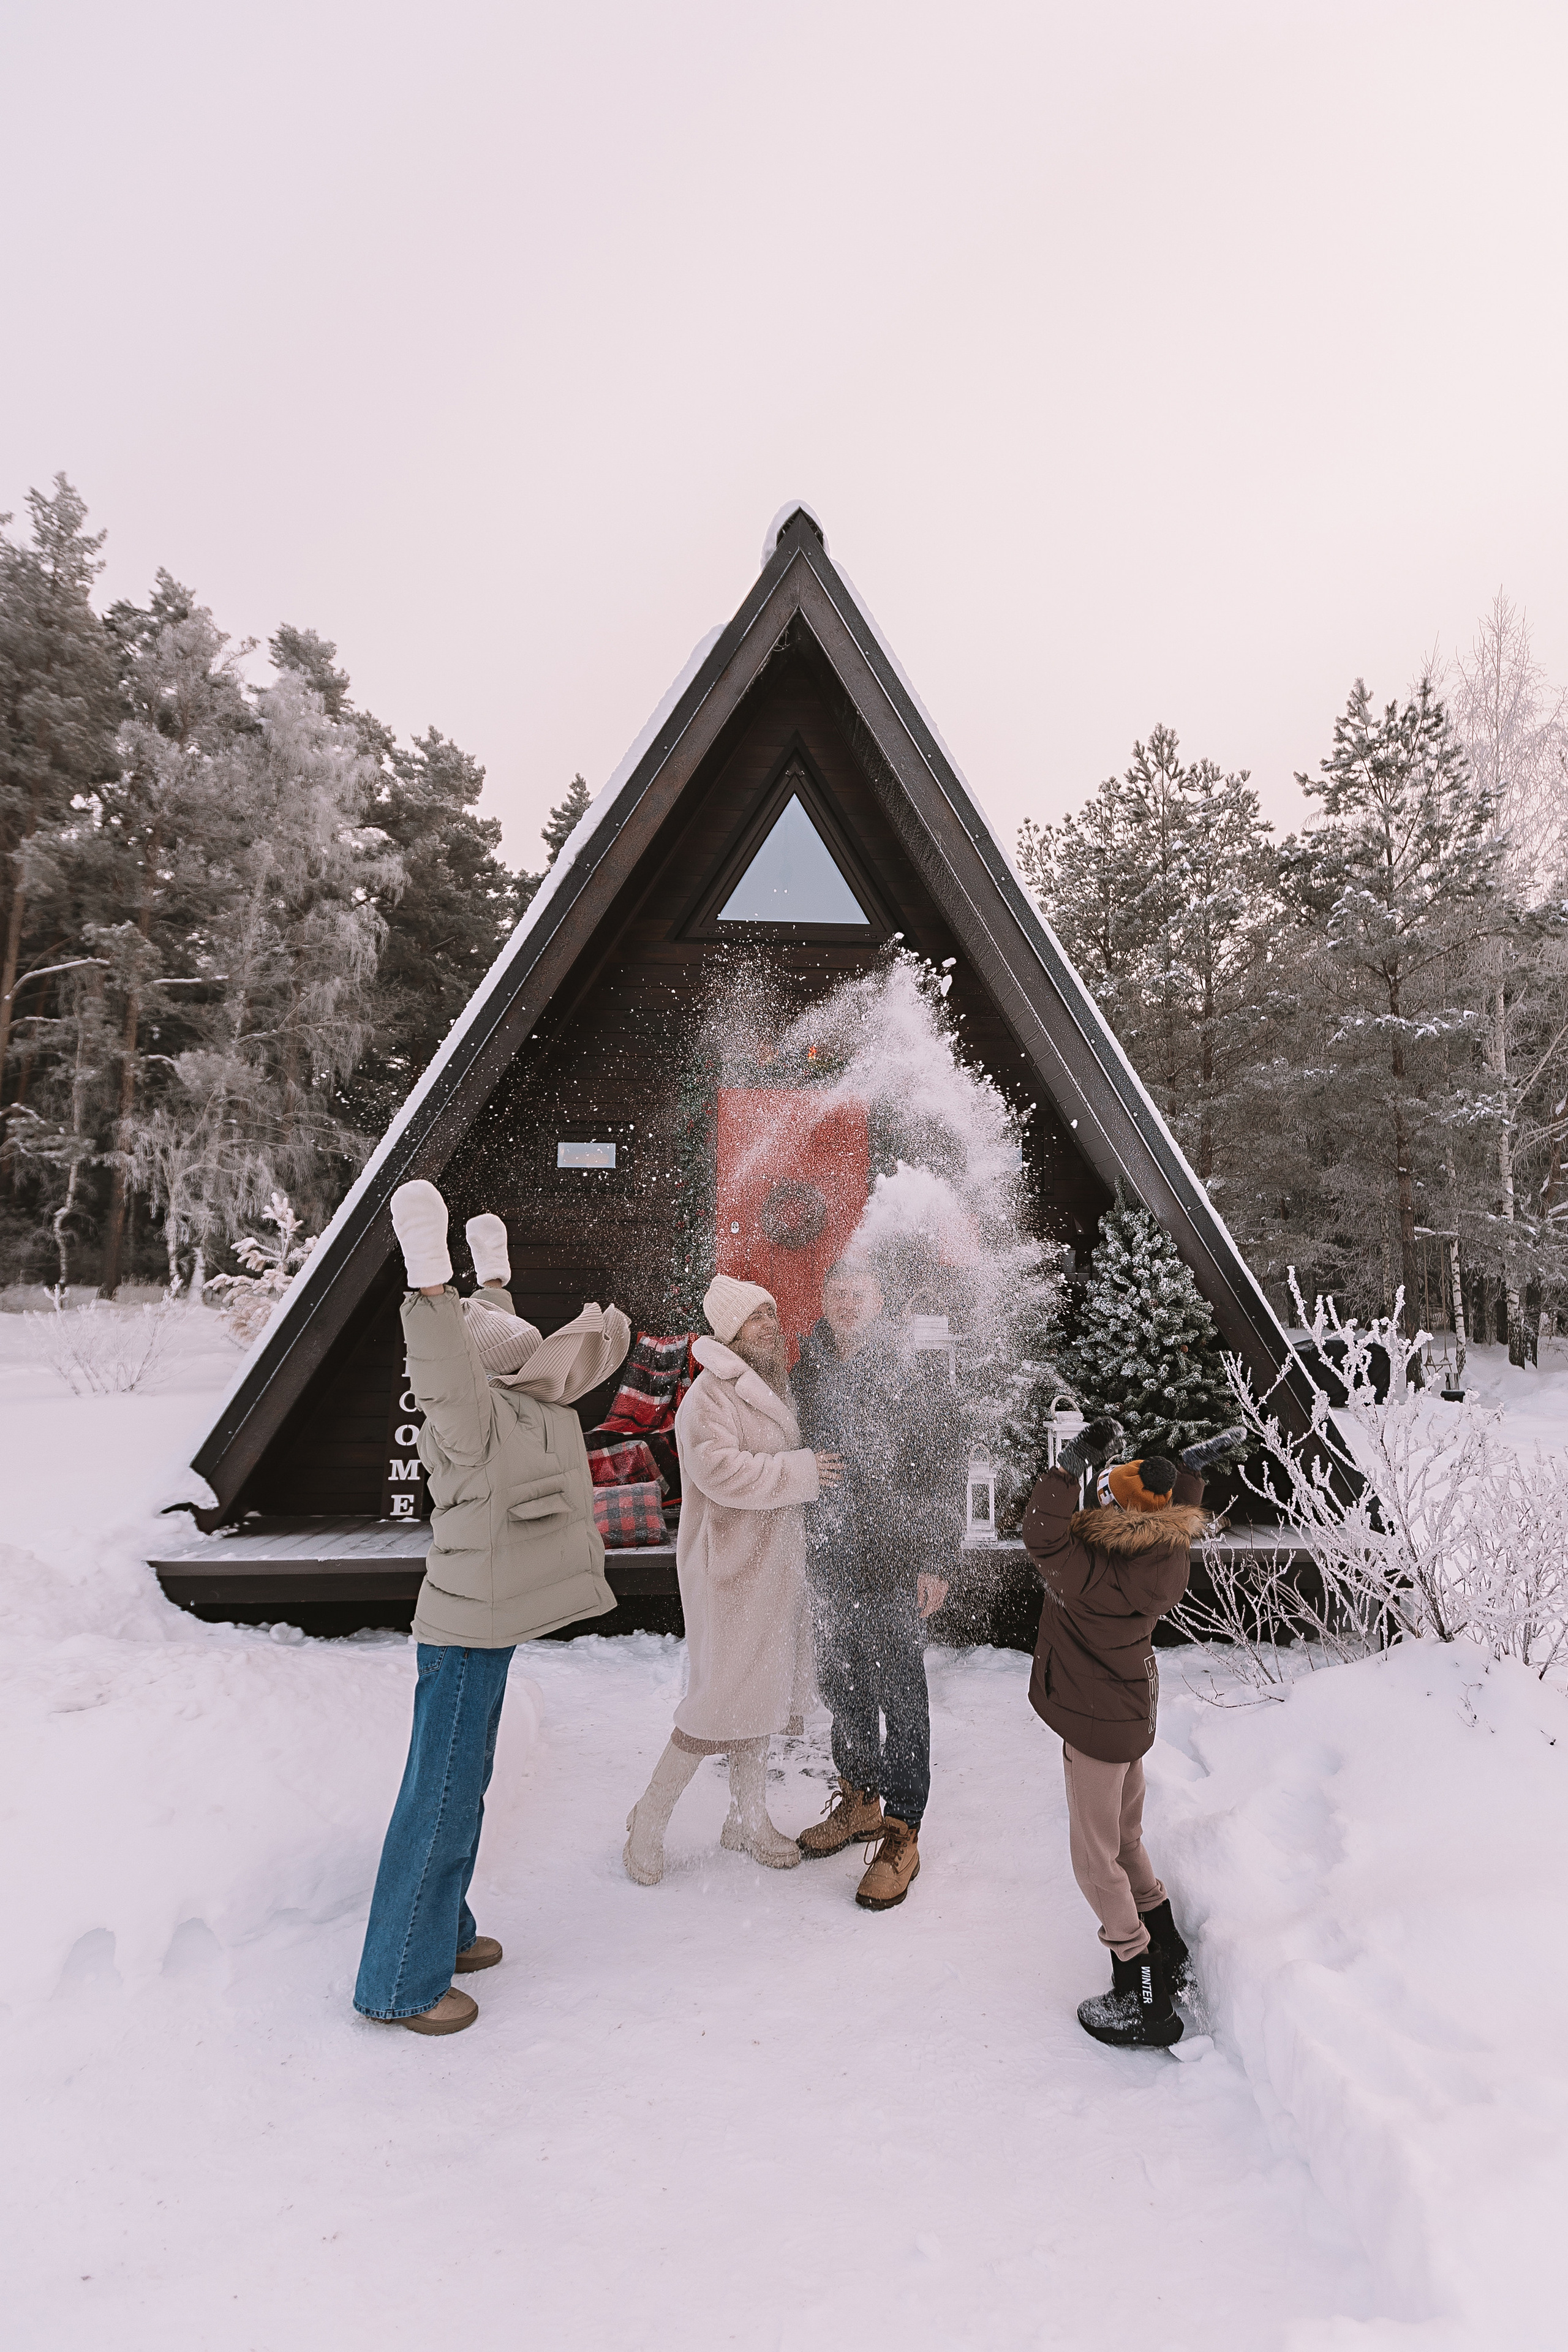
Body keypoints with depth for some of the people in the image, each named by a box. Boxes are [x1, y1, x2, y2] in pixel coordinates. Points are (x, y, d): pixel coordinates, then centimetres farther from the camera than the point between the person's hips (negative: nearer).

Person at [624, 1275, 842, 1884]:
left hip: (772, 1566, 9)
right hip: (729, 1570, -9)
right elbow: (721, 1471, -29)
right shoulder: (709, 1393, -16)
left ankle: (749, 1820, 32)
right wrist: (803, 1471, -23)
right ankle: (650, 1817, 16)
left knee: (758, 1694, 18)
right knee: (720, 1701, -3)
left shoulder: (772, 1387, 13)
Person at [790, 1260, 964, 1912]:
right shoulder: (810, 1369, 7)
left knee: (899, 1696, 3)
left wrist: (935, 1561, -12)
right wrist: (804, 1538, 14)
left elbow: (941, 1471, -10)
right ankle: (860, 1801, 38)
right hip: (828, 1557, 6)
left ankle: (902, 1834, 18)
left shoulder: (918, 1369, -9)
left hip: (892, 1562, -6)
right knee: (841, 1685, 18)